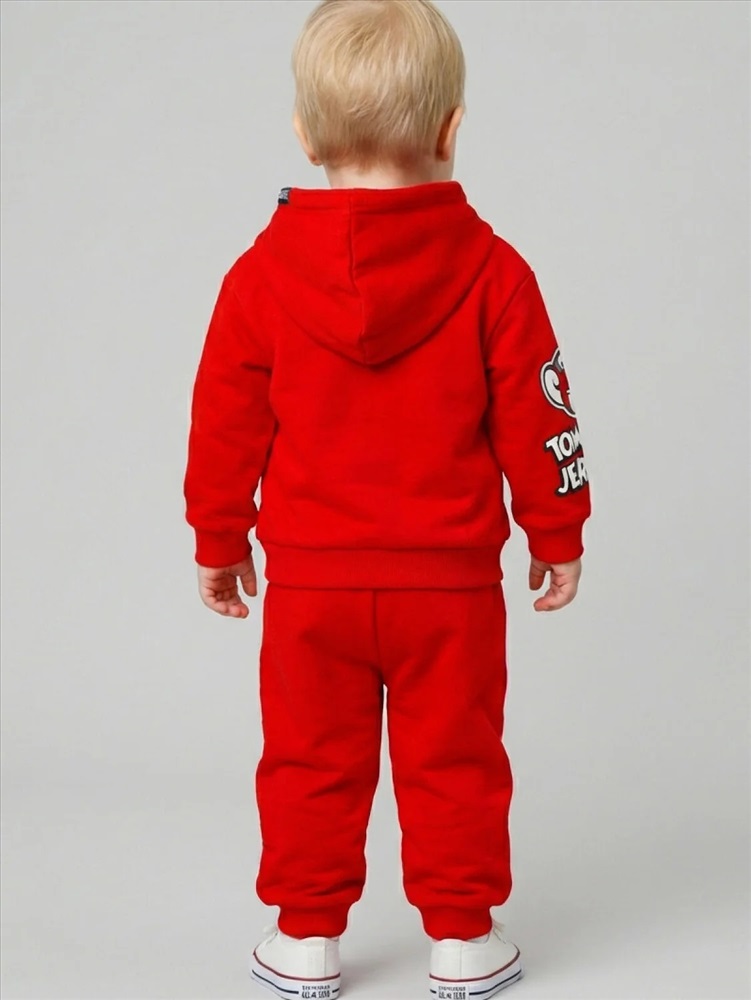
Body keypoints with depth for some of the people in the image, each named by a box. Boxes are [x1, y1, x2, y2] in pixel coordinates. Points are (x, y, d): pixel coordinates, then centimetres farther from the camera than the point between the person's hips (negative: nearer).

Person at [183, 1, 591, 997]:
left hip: (310, 580, 1)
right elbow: (534, 418, -3)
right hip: (451, 579, 0)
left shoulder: (261, 273, -5)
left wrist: (219, 542, 14)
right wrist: (559, 534, 9)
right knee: (454, 760, 12)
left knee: (312, 761, 13)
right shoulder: (492, 269, -8)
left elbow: (225, 423, 1)